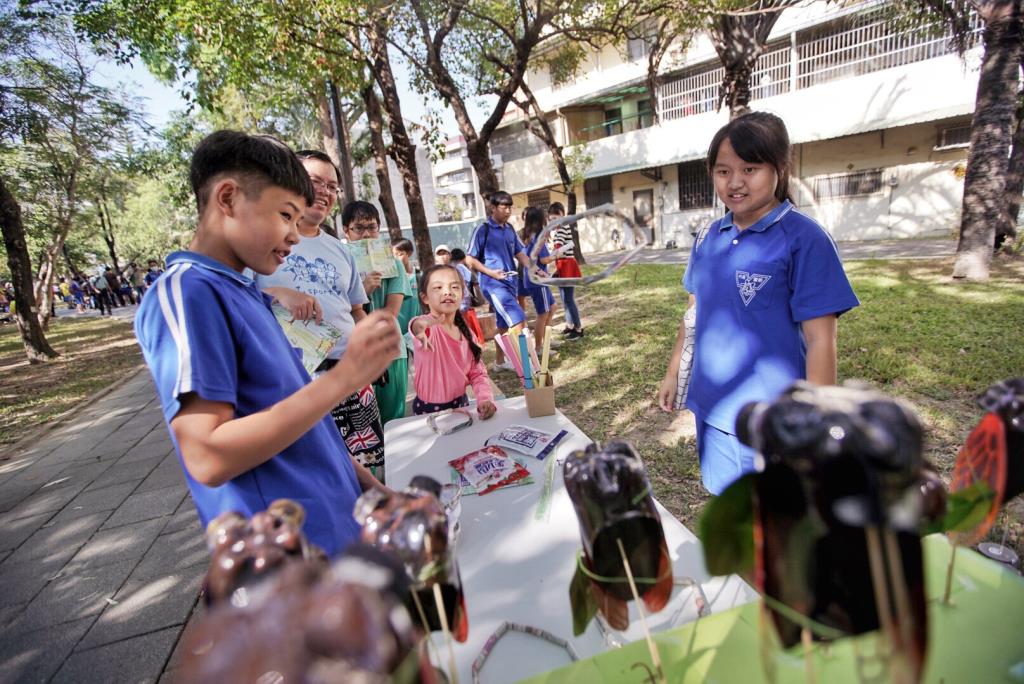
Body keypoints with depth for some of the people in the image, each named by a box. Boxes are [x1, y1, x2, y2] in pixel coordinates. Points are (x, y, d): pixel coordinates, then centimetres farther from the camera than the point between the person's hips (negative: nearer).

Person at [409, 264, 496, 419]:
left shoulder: (465, 332, 0)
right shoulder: (427, 327, -17)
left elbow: (477, 373, 2)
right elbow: (418, 327, -41)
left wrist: (485, 399, -16)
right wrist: (420, 326, -64)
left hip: (461, 403, 4)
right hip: (430, 409, -3)